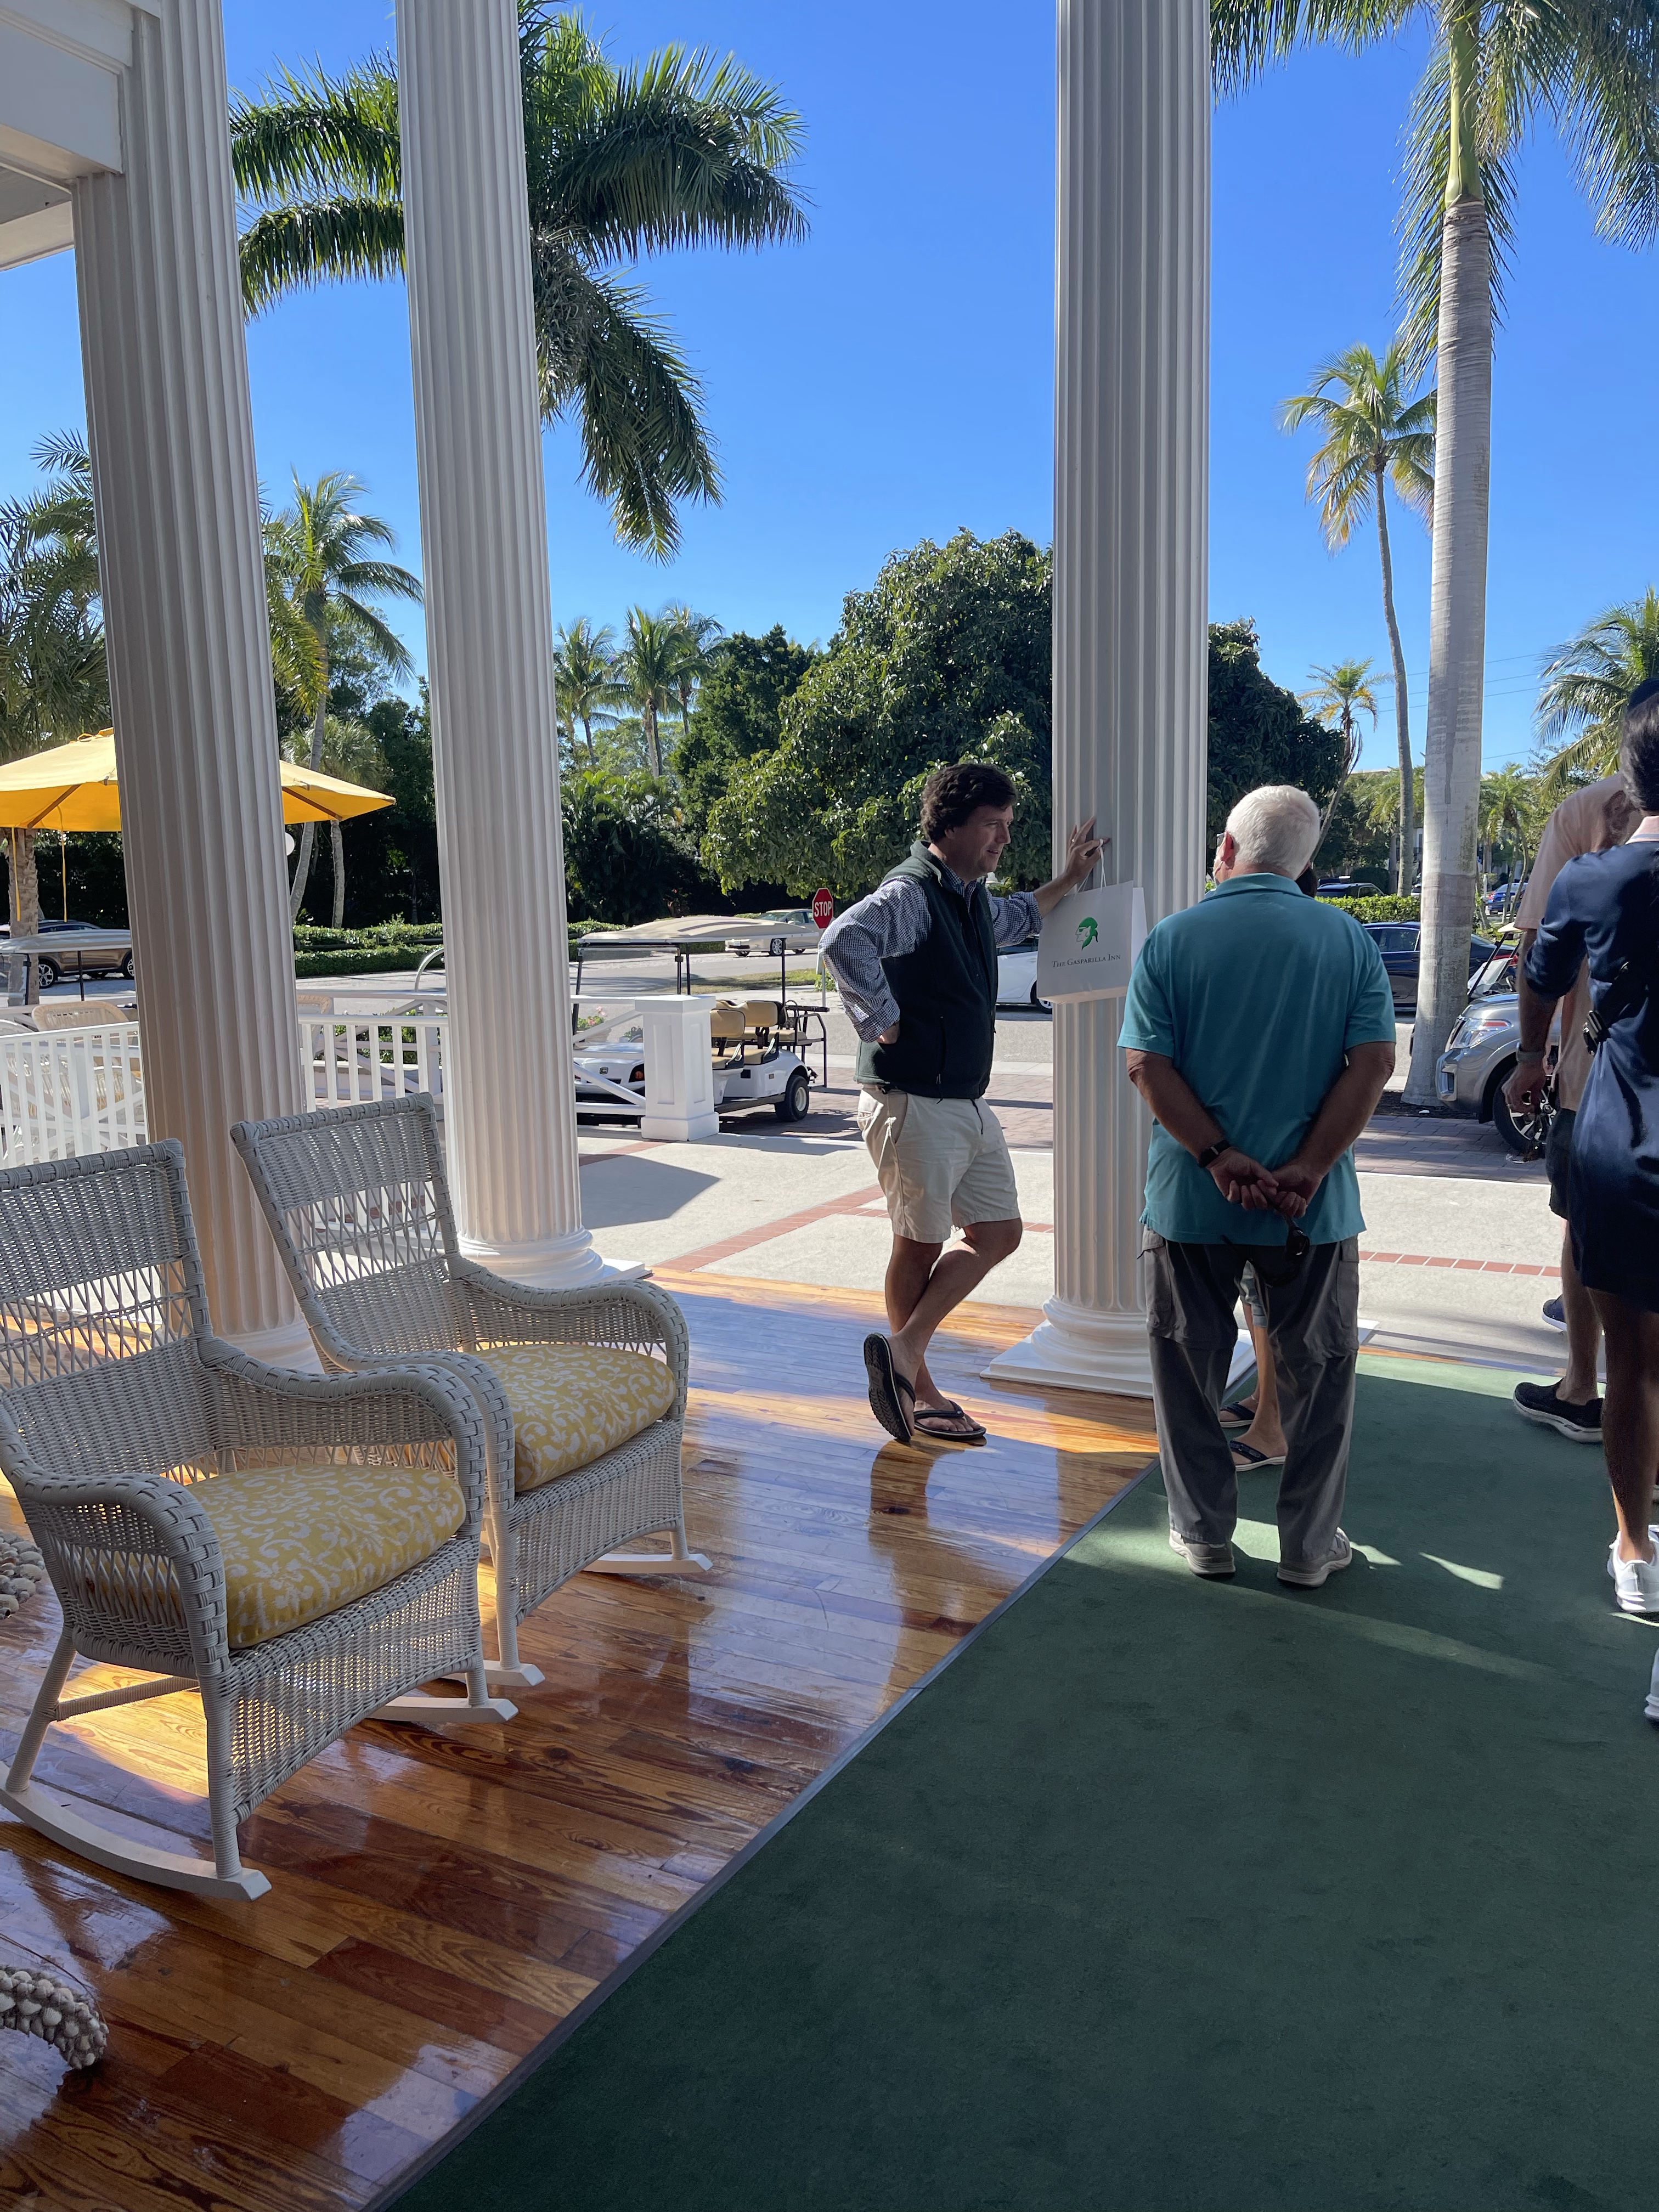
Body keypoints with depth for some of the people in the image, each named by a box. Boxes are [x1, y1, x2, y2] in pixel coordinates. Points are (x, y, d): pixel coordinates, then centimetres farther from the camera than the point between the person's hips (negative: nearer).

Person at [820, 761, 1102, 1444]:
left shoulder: (975, 899, 14)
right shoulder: (910, 894, -16)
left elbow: (1016, 920, 39)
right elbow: (845, 940, -35)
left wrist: (1068, 880, 37)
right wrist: (885, 1022, -26)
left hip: (969, 1104, 9)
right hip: (913, 1103, -9)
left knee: (998, 1234, 9)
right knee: (921, 1245, 2)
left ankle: (904, 1351, 13)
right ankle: (919, 1389, 18)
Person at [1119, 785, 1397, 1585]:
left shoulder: (1172, 940, -4)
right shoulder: (1349, 940, 0)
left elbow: (1147, 1065, -12)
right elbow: (1373, 1062, -8)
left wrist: (1219, 1156, -12)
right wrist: (1306, 1171, -12)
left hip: (1190, 1198, 0)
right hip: (1313, 1206, 1)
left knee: (1190, 1368, 15)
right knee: (1317, 1371, 15)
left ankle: (1204, 1533, 24)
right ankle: (1309, 1545, 23)